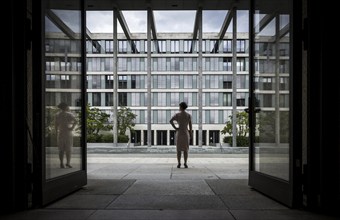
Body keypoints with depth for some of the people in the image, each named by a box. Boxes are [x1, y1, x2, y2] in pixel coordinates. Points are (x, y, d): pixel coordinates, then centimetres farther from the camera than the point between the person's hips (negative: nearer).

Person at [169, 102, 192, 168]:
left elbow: (170, 121, -18)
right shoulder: (189, 115, 0)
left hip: (179, 133, -1)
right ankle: (185, 164, 1)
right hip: (186, 133, 1)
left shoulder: (177, 114, -3)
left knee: (179, 149, 4)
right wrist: (191, 134, 7)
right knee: (185, 149, 5)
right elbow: (190, 125, -1)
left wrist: (175, 128, -8)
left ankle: (179, 164, 0)